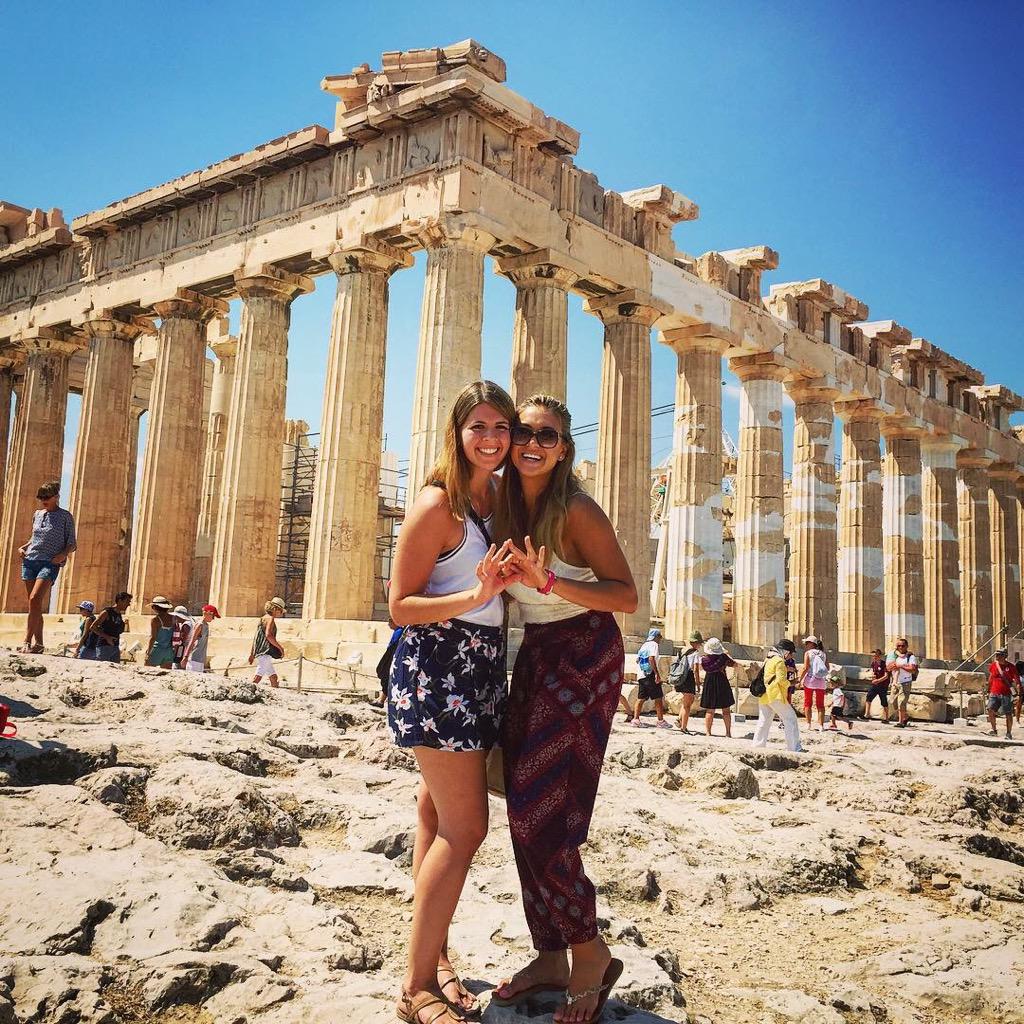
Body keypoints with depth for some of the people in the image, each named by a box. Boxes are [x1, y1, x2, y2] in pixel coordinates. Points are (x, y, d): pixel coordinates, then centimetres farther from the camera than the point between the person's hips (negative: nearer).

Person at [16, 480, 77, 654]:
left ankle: (27, 642, -24)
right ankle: (38, 644, 9)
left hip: (50, 563, -6)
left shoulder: (65, 516, 2)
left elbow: (72, 543, 2)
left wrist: (63, 554, -17)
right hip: (30, 560, 6)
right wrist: (23, 547, 10)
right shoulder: (38, 514, 17)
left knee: (35, 599, -22)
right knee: (35, 605, 4)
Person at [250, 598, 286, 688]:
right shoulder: (270, 618, -8)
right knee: (258, 676, -14)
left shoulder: (263, 618, 20)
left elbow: (256, 637, 22)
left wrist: (252, 654, 25)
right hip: (265, 652, -10)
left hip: (259, 652, 10)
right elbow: (268, 635, -21)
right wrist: (280, 647, -14)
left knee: (273, 677, 12)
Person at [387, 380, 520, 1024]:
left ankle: (434, 954, 28)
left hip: (480, 669, 8)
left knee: (440, 815, 15)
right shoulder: (438, 504, -13)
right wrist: (476, 595, -24)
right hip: (435, 667, -8)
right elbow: (400, 607, -14)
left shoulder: (499, 496, 10)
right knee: (466, 825, -8)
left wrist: (510, 578, 4)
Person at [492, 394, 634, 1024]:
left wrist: (549, 581, -27)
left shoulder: (577, 511, -15)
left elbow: (627, 596, -18)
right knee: (525, 812, 8)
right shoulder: (508, 505, 7)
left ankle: (590, 955, 11)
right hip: (535, 656, 8)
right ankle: (550, 957, 21)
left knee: (543, 816, -8)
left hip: (584, 658, -8)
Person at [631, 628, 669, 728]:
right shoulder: (653, 644, -6)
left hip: (641, 675, 8)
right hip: (650, 674, -8)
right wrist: (657, 673, -23)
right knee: (658, 698, -4)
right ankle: (661, 721, -6)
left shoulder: (643, 645, 18)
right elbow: (651, 658, -20)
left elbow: (637, 659, 19)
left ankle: (636, 719, 5)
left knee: (641, 698, 9)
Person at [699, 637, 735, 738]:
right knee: (726, 710, 7)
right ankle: (728, 733, 7)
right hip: (722, 684, -1)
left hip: (709, 684, 1)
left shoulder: (705, 659, -6)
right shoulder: (724, 657, -9)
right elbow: (735, 664, 6)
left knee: (709, 711, 6)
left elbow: (701, 668, 14)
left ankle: (708, 732, 6)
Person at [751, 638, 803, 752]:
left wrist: (786, 669, 15)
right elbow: (781, 680, -16)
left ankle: (758, 746, 13)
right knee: (790, 719, -3)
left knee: (763, 722, 13)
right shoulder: (779, 661, -10)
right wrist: (790, 684, 0)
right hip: (776, 696, -9)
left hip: (764, 696, 9)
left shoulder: (768, 659, 19)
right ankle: (795, 748, -4)